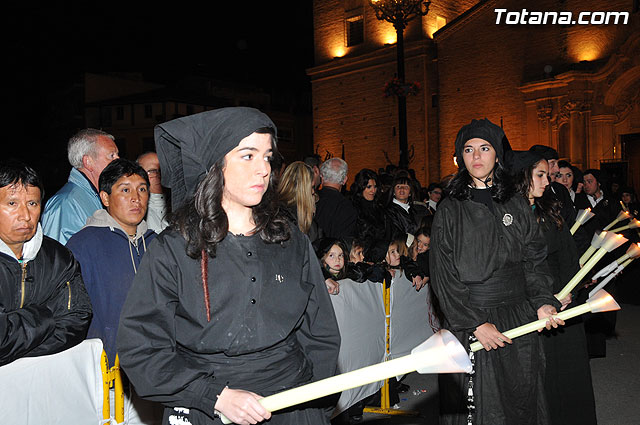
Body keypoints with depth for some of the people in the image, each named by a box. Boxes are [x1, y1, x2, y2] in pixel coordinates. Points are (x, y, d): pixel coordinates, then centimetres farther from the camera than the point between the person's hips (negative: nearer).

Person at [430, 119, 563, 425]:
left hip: (518, 319, 3)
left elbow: (534, 260, 8)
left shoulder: (517, 206, 8)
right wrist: (475, 323, -14)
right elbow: (443, 275, -7)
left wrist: (542, 301, -9)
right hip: (467, 322, -3)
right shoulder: (449, 210, -2)